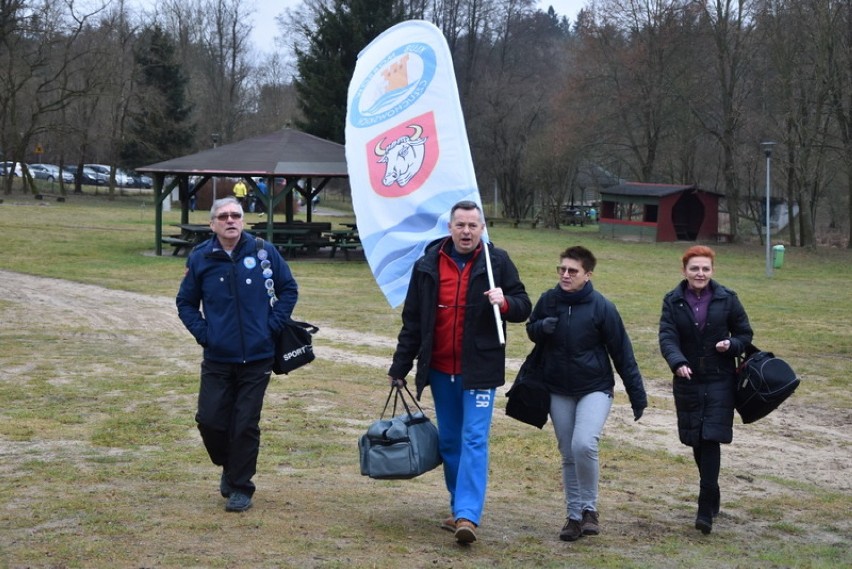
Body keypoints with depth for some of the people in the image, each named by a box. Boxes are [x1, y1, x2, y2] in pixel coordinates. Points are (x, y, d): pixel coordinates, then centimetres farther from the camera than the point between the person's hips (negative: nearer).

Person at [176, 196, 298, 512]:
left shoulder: (264, 252, -3)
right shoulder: (200, 258, -1)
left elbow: (289, 290, 9)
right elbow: (186, 303, 12)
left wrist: (274, 325, -1)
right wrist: (202, 332, -2)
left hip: (257, 358, -1)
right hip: (217, 359, 1)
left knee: (246, 425, 1)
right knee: (209, 420, 0)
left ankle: (241, 487, 16)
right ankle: (229, 467, 29)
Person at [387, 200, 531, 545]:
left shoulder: (497, 262, -2)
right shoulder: (428, 265, 4)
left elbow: (523, 307, 2)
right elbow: (412, 321, 10)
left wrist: (505, 303, -21)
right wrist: (400, 368, 10)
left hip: (478, 370, -4)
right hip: (440, 370, 4)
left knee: (474, 440, -10)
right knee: (449, 442, 11)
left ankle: (467, 515, -14)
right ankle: (459, 510, 22)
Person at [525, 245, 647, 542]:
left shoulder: (602, 307, -12)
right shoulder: (548, 300, -3)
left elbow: (622, 353, -7)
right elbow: (531, 330, 14)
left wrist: (638, 396, -6)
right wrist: (542, 327, -12)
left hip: (595, 389, -4)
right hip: (559, 392, 4)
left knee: (584, 445, -23)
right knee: (569, 455, 9)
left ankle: (589, 508, -4)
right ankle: (574, 515, 21)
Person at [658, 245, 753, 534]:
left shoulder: (726, 299, 0)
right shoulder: (673, 302, 0)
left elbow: (745, 334, 8)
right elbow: (667, 337, -11)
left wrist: (732, 344, -15)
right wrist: (678, 363, -31)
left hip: (719, 380, -2)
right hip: (687, 381, 2)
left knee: (711, 440, -10)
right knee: (696, 441, 9)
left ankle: (706, 509, -10)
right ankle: (712, 495, 30)